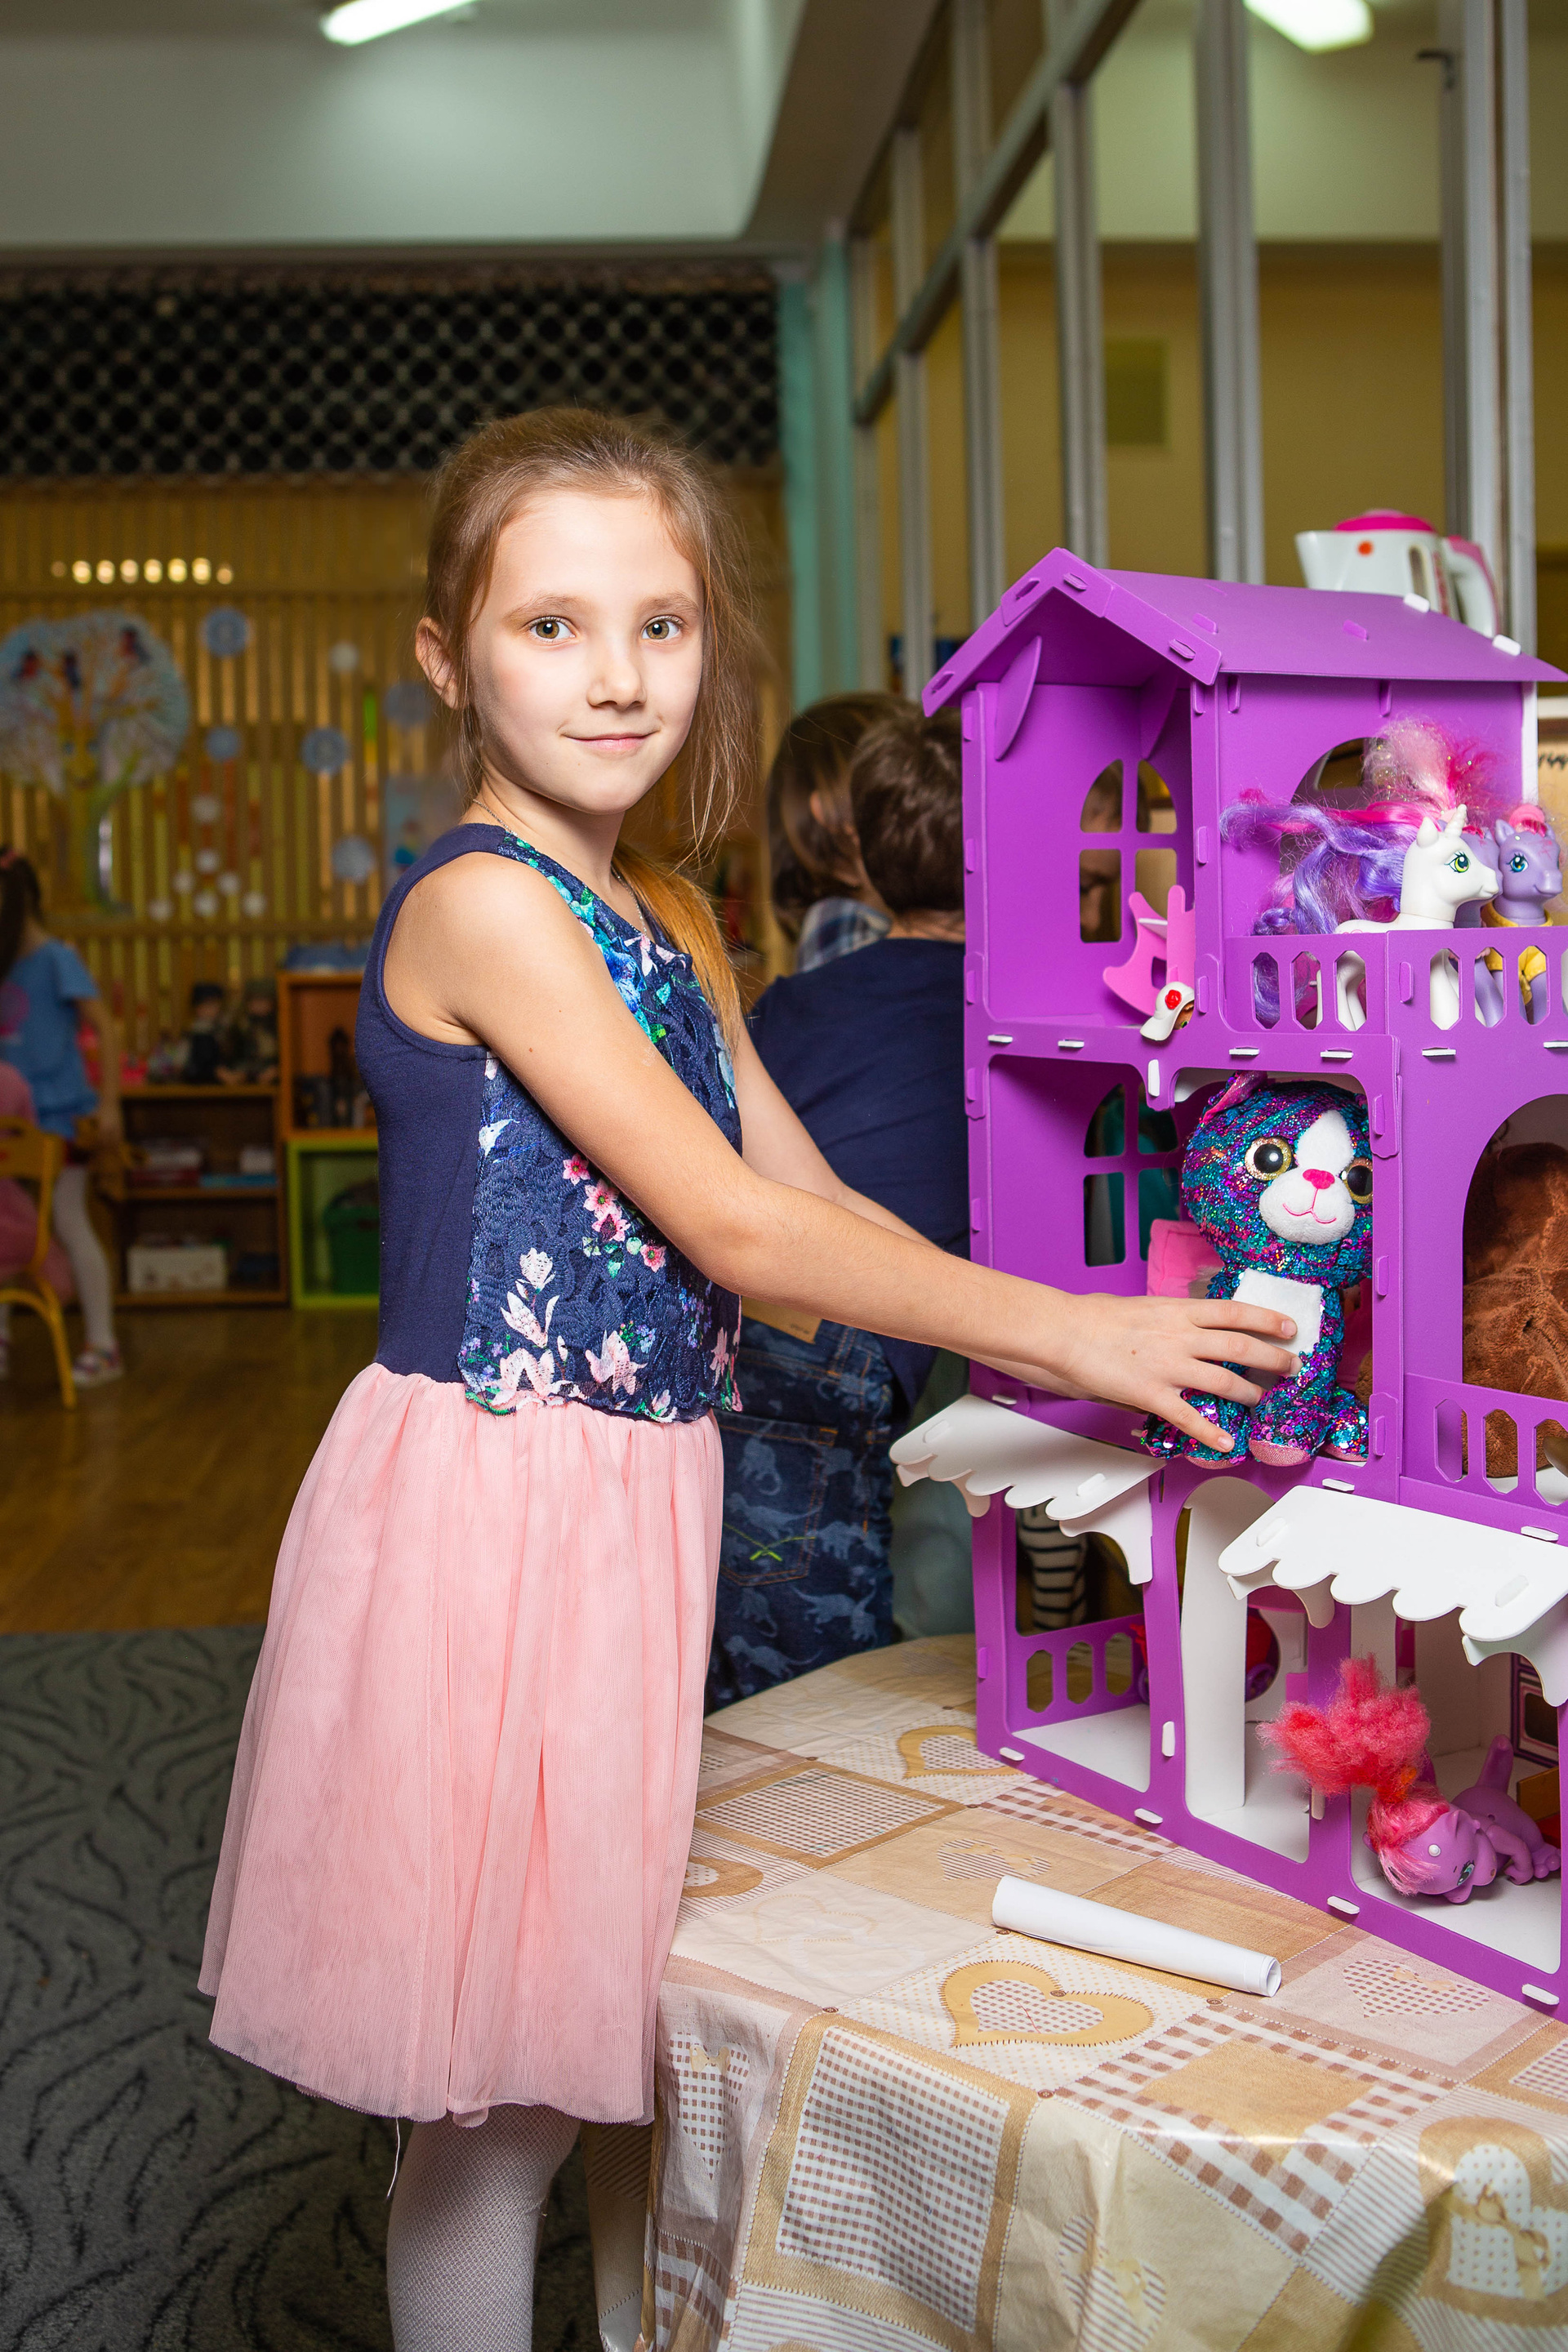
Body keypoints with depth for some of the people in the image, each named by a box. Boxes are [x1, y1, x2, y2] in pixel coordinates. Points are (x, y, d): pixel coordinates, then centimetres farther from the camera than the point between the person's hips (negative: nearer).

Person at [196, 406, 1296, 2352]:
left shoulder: (667, 923, 13)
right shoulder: (480, 903, -15)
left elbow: (812, 1204, 14)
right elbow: (734, 1234, -19)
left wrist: (1066, 1345, 5)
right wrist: (1070, 1330, -15)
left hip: (629, 1498, 8)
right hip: (484, 1500, -8)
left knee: (555, 2047, 18)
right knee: (502, 2082, 5)